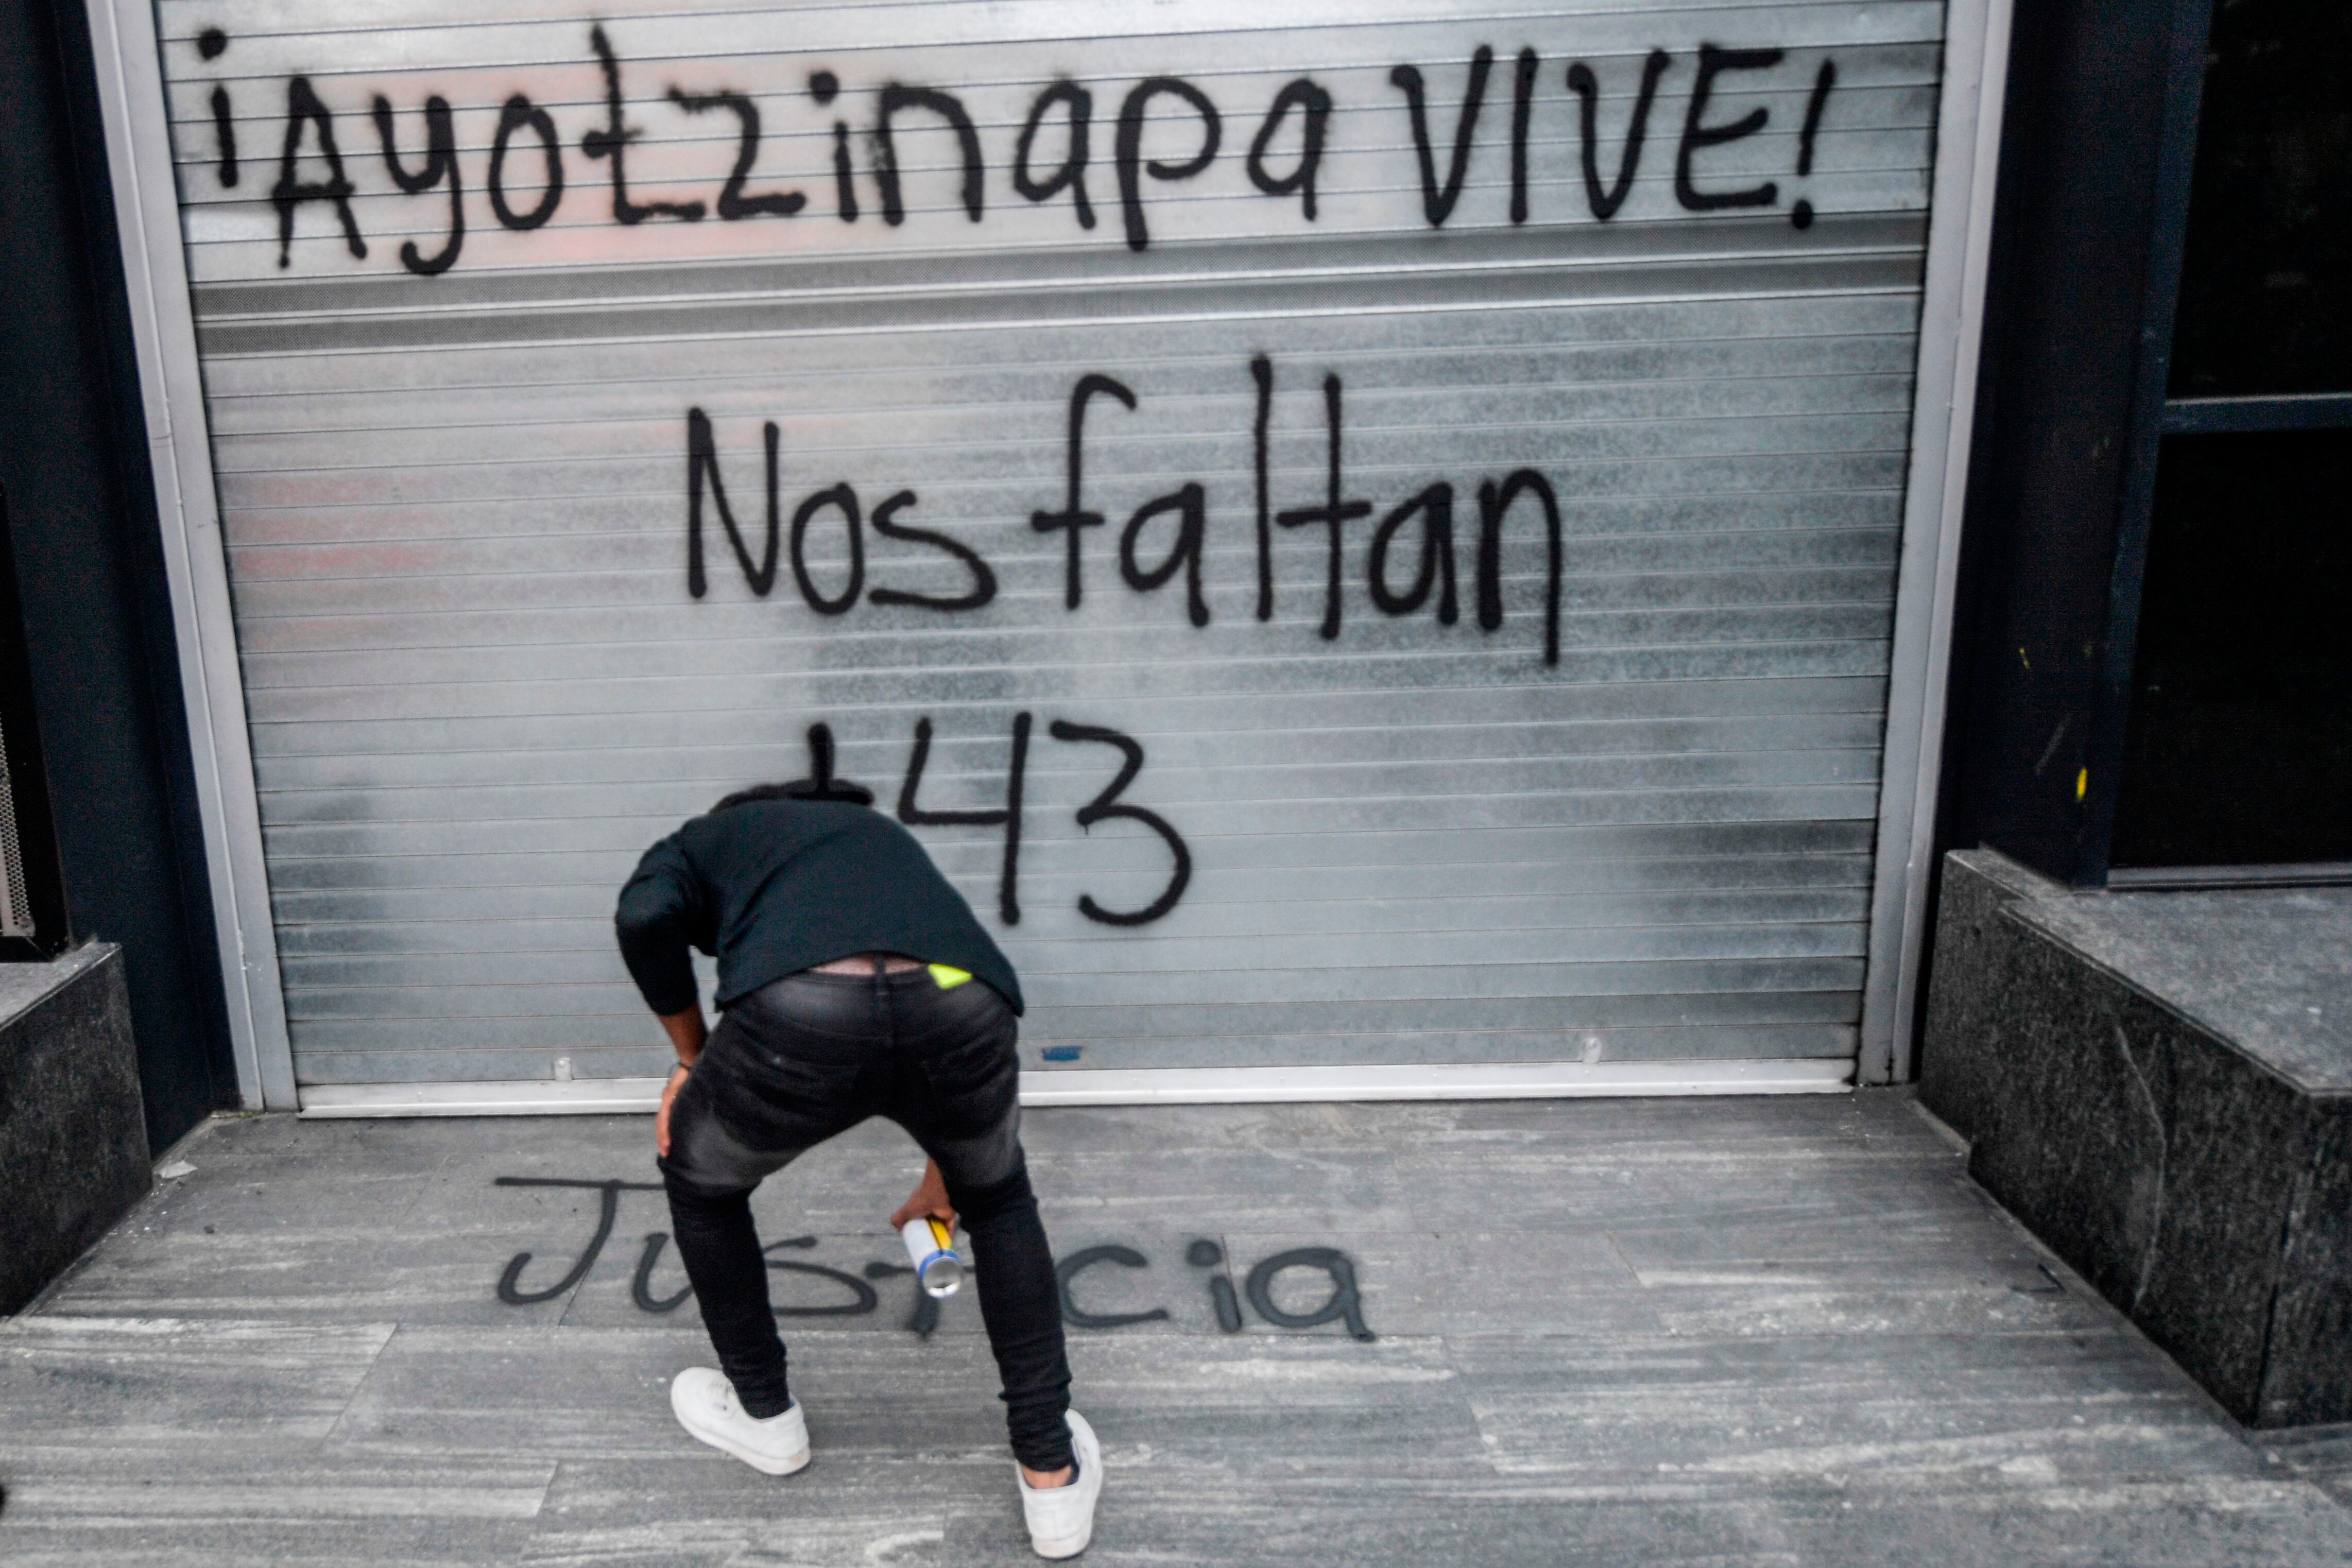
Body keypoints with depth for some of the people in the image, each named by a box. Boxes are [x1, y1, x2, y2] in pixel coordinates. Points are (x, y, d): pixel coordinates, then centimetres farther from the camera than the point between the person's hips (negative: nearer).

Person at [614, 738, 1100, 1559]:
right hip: (963, 1011, 3)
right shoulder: (882, 832, 44)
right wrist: (942, 1175, 66)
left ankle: (765, 1415, 49)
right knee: (998, 1200, 36)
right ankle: (1051, 1469, 34)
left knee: (699, 1180, 33)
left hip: (797, 1018, -3)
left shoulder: (704, 839, 34)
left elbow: (646, 914, 8)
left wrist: (693, 1055, 24)